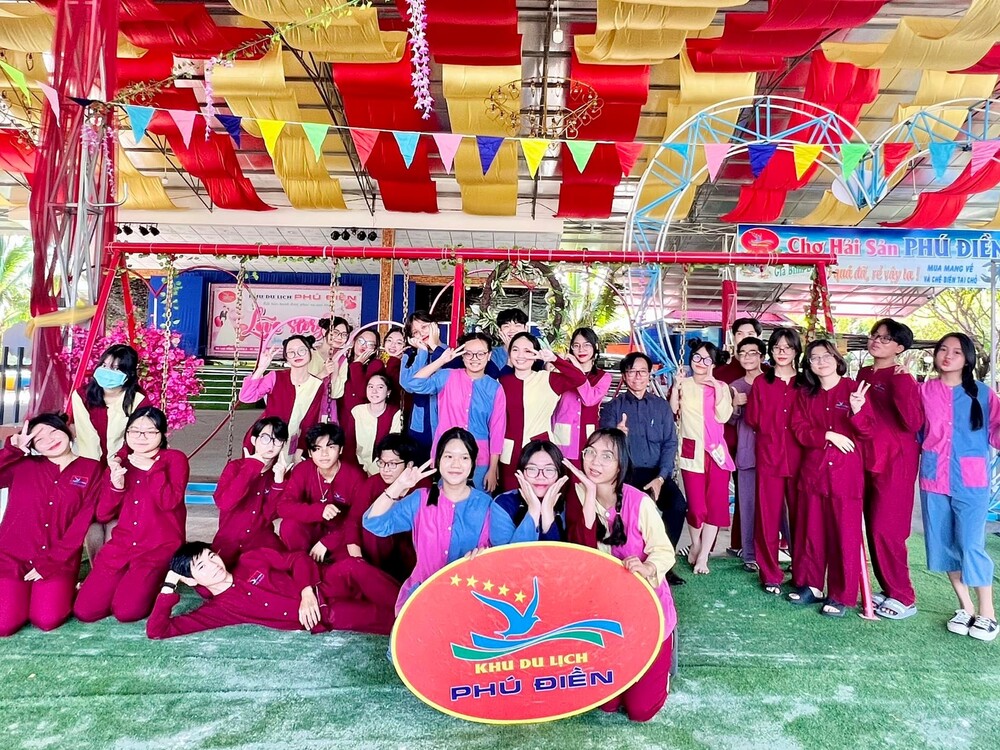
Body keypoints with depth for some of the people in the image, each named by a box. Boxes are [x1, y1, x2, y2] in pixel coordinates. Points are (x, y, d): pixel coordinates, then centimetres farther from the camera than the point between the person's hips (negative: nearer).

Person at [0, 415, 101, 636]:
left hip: (59, 560, -1)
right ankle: (21, 592, 17)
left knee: (47, 621, -18)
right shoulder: (22, 465, 7)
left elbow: (82, 523, -4)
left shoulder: (90, 469, 2)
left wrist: (50, 563, -10)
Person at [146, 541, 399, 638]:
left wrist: (308, 593, -10)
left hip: (323, 585, 2)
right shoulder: (216, 609, 4)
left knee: (352, 567, -30)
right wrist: (169, 585, -2)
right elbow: (157, 630, -1)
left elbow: (298, 559, 7)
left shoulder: (251, 560, 10)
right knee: (342, 615, -34)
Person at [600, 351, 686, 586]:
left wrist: (660, 478, -10)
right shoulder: (613, 407, 8)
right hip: (625, 473, -2)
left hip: (656, 473, 2)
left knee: (678, 504, -26)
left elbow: (670, 443, 5)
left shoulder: (661, 406, 13)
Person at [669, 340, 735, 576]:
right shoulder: (684, 385, 7)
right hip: (692, 451, -2)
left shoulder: (721, 387, 10)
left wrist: (717, 387, -10)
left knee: (716, 504, 0)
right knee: (697, 506, -3)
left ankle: (703, 555, 12)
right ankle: (695, 545, 25)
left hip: (716, 451, 2)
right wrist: (676, 387, -17)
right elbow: (672, 411, -6)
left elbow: (723, 417, -5)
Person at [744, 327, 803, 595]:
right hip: (768, 456, 0)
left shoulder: (805, 383, 9)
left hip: (799, 458, 1)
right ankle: (770, 575, 11)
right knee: (769, 516, 1)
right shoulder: (760, 382, 8)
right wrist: (772, 431, -3)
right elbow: (752, 418, 2)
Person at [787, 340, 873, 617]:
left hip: (846, 473, -3)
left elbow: (868, 432, -5)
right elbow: (799, 430, 3)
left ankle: (842, 596, 10)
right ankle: (810, 585, 22)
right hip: (813, 471, 4)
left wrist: (857, 411, -24)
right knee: (811, 531, 9)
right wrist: (829, 435, -12)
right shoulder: (805, 394, 10)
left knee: (845, 534, 0)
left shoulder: (854, 388, -1)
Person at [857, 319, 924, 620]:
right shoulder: (863, 375, 10)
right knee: (873, 530, 11)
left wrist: (903, 386, -27)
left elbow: (913, 423, -21)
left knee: (885, 530, -6)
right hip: (867, 461, 7)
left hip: (894, 463, -7)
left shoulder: (902, 378, -10)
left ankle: (904, 598, 8)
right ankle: (889, 590, 24)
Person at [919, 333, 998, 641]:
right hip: (933, 478, 3)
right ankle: (966, 608, 24)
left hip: (971, 480, -3)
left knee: (972, 546, -5)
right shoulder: (924, 391, 6)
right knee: (944, 544, 8)